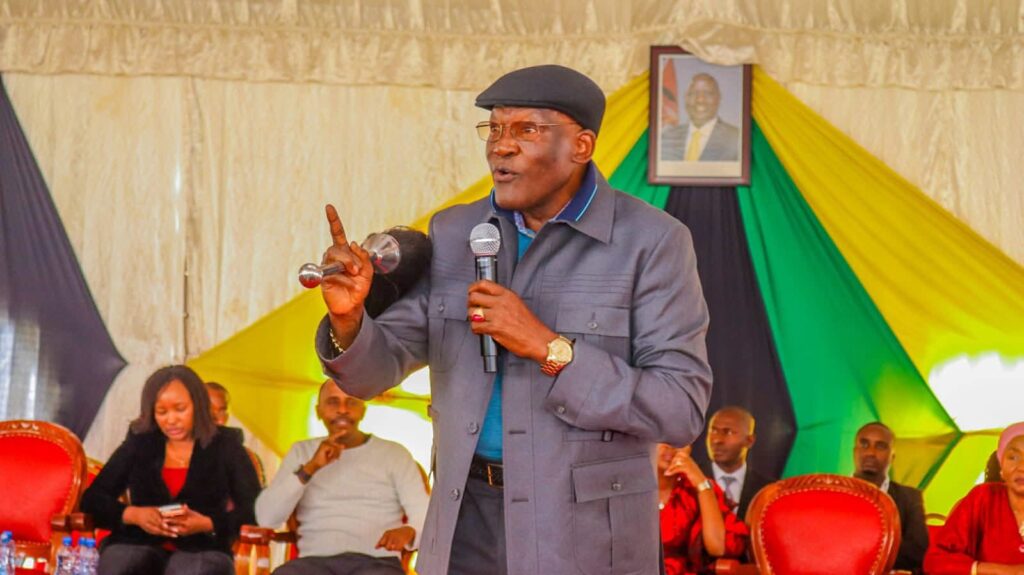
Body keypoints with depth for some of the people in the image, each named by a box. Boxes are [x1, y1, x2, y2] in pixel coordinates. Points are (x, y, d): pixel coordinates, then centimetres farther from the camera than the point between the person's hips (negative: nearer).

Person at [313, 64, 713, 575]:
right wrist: (347, 317, -18)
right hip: (468, 523, 4)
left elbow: (682, 409, -13)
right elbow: (373, 371, 3)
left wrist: (549, 348, -20)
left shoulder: (650, 242, -7)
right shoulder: (453, 234, 5)